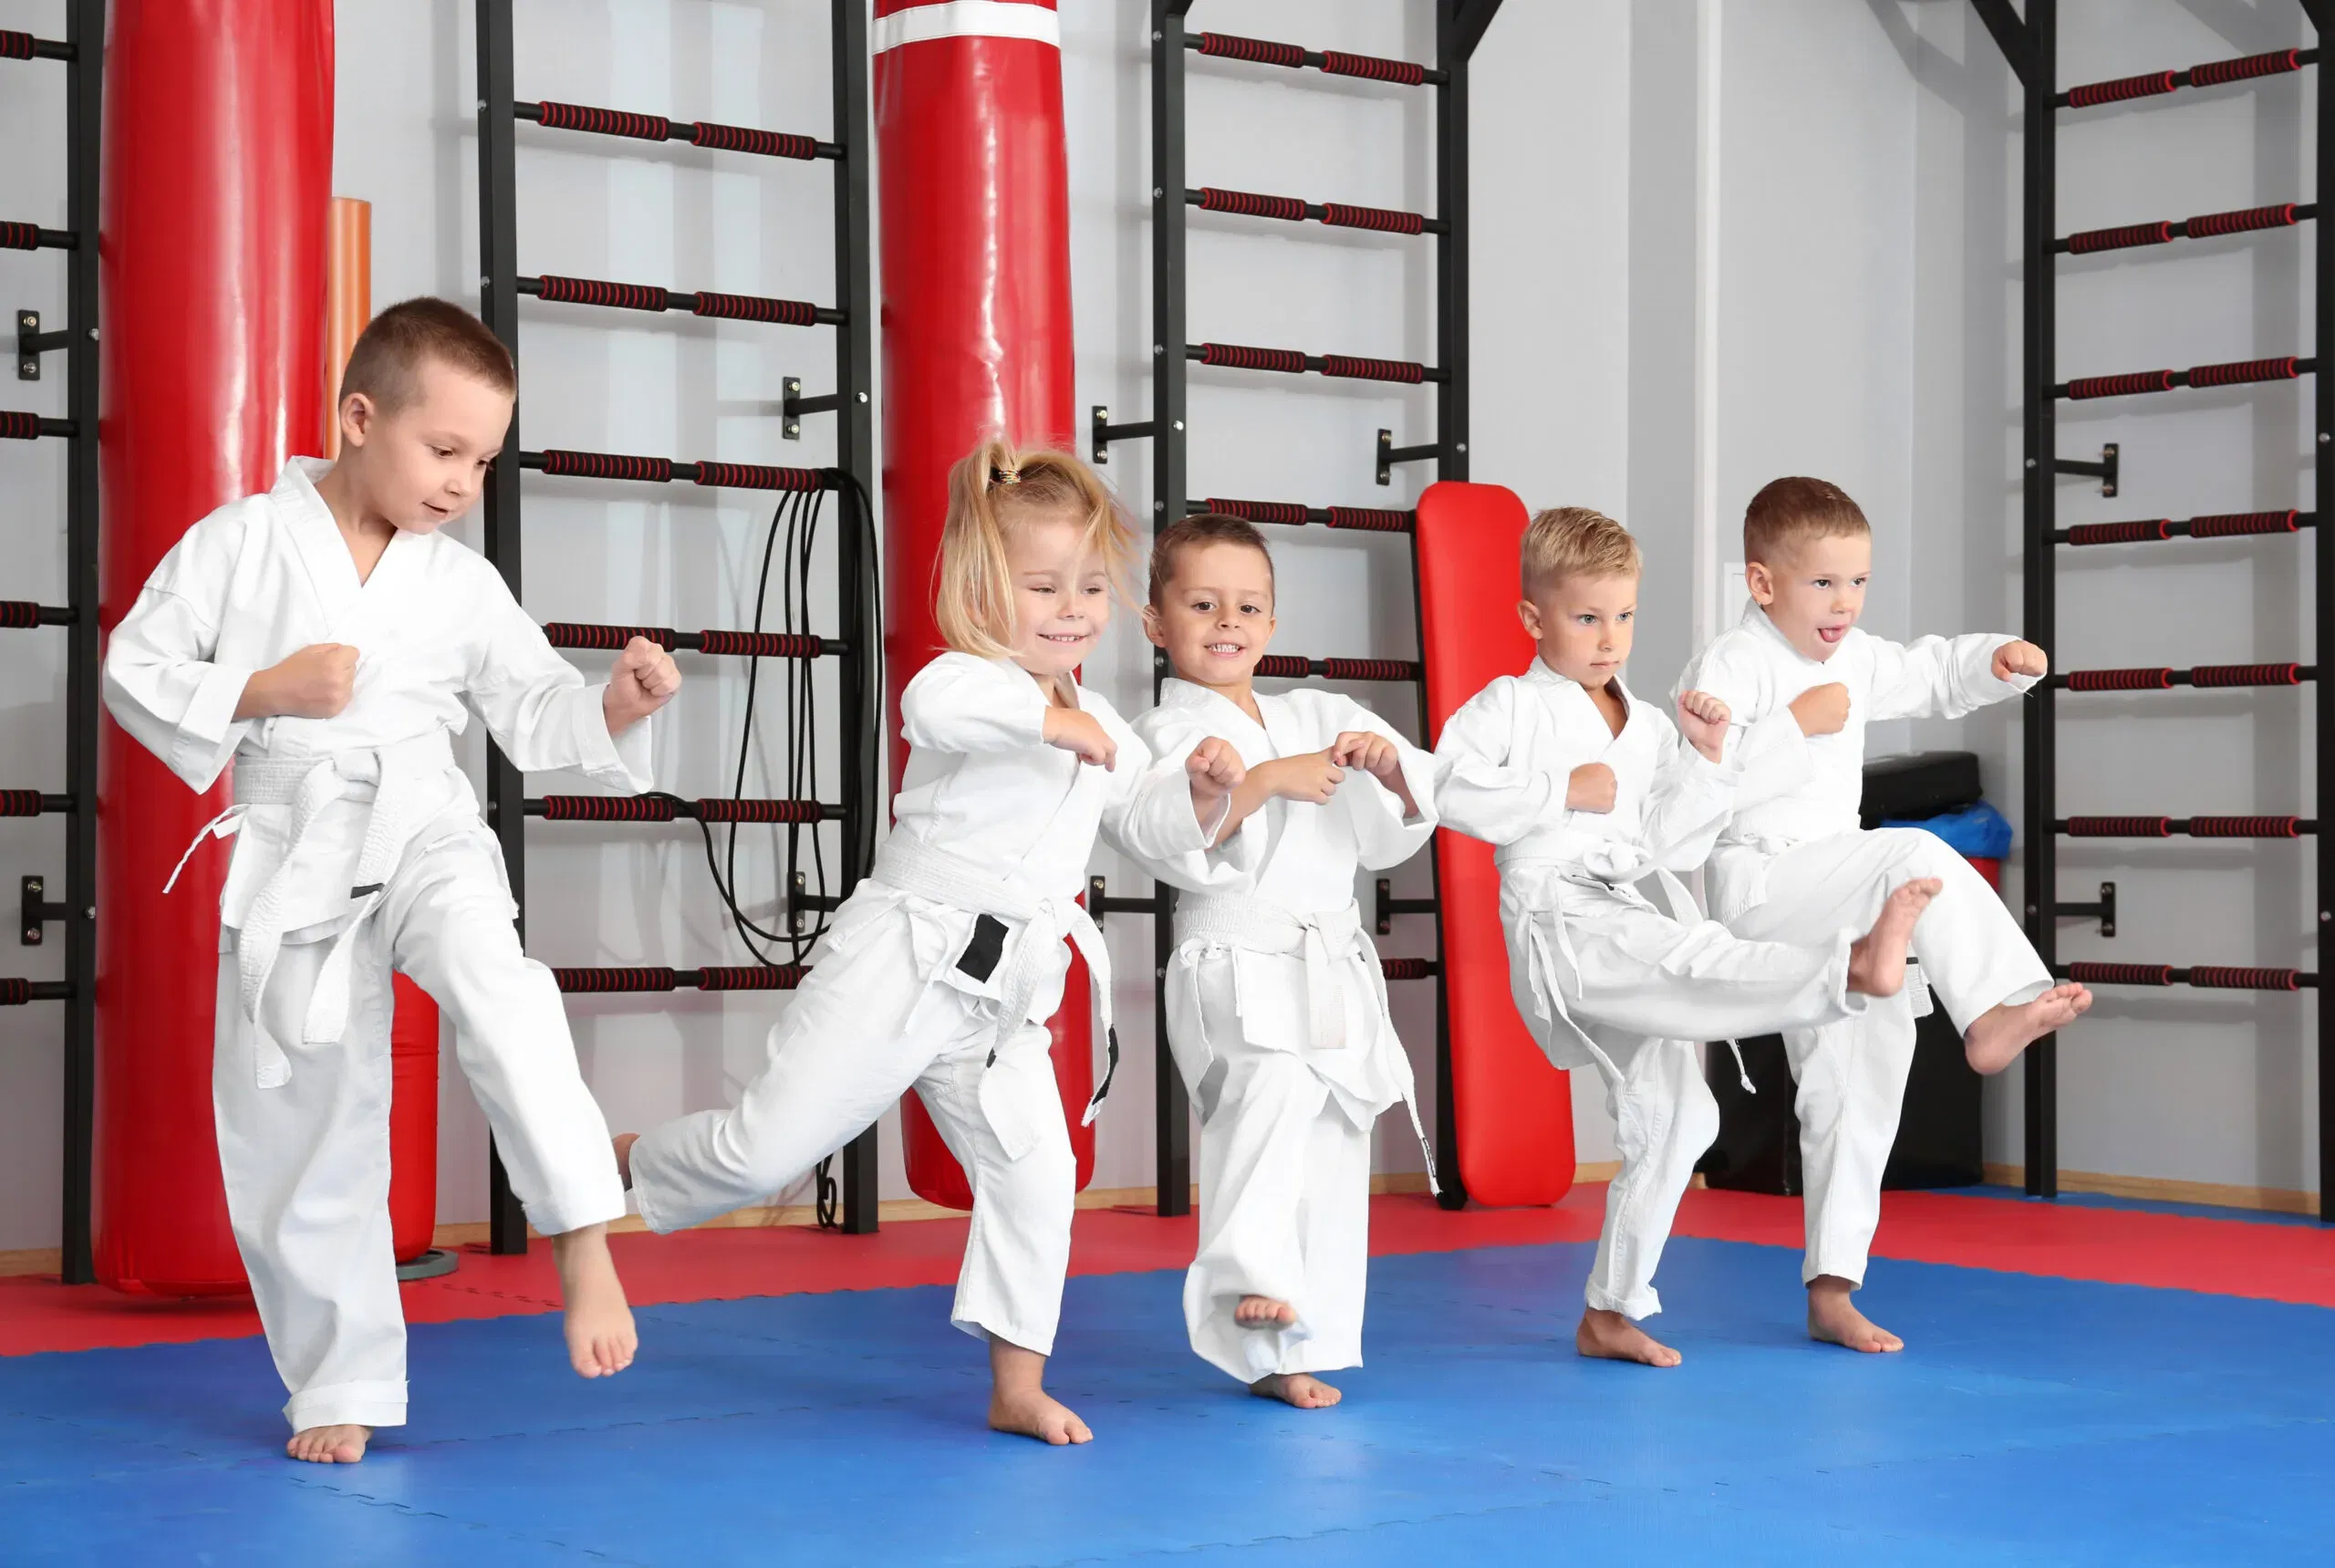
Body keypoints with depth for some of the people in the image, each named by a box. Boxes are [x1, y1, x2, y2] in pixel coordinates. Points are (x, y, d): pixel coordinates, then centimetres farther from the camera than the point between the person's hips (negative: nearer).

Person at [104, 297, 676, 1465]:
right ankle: (341, 1385, 21)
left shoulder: (464, 586, 4)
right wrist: (263, 691, -14)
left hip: (422, 832, 0)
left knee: (494, 984, -34)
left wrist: (616, 708, -11)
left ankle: (584, 1239, -32)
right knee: (293, 1138, 6)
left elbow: (536, 719, 9)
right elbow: (135, 673, 0)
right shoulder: (236, 545, -3)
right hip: (291, 867, 0)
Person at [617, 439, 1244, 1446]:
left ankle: (1018, 1387, 10)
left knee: (1033, 1171, 0)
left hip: (1000, 1004, 7)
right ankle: (617, 1168, 22)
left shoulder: (1099, 727, 13)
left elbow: (1147, 822, 21)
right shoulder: (966, 681, -13)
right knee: (768, 1146, -6)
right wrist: (1049, 717, -33)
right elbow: (937, 705, -38)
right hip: (898, 971, -7)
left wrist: (1201, 790, 1)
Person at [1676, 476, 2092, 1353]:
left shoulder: (1856, 660, 12)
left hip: (1829, 905, 8)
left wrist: (2002, 660, 9)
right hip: (1759, 889, -8)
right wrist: (1795, 724, -26)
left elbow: (1935, 676, 27)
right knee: (1916, 858, -28)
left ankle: (1831, 1294, 14)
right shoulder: (1731, 664, -12)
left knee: (1856, 1085, 7)